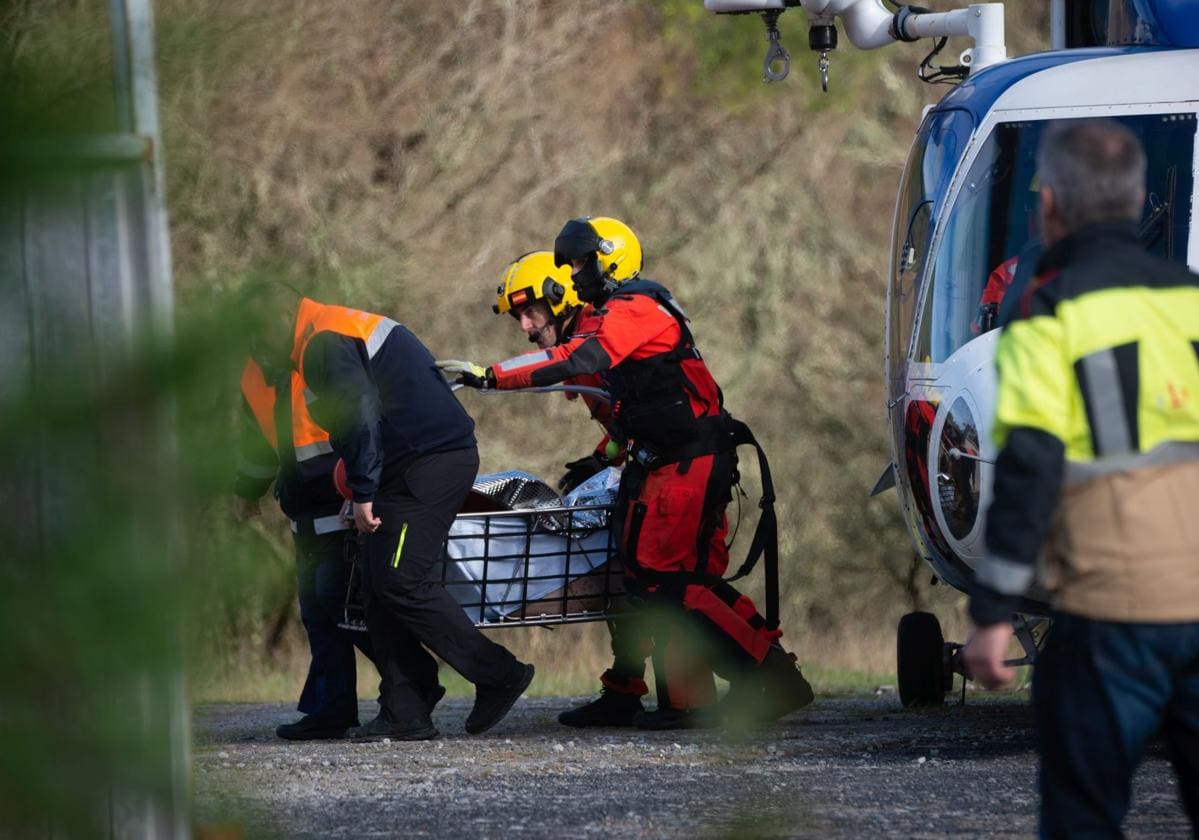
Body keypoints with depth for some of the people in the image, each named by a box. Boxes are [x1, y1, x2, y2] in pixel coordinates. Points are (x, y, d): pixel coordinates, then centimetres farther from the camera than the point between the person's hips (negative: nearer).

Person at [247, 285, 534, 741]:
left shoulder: (324, 344, -10)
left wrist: (362, 493, -21)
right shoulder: (349, 328, 24)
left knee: (401, 582, -13)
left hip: (430, 462, -11)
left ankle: (499, 675, -7)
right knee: (380, 588, 8)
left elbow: (360, 414, -23)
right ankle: (406, 714, 6)